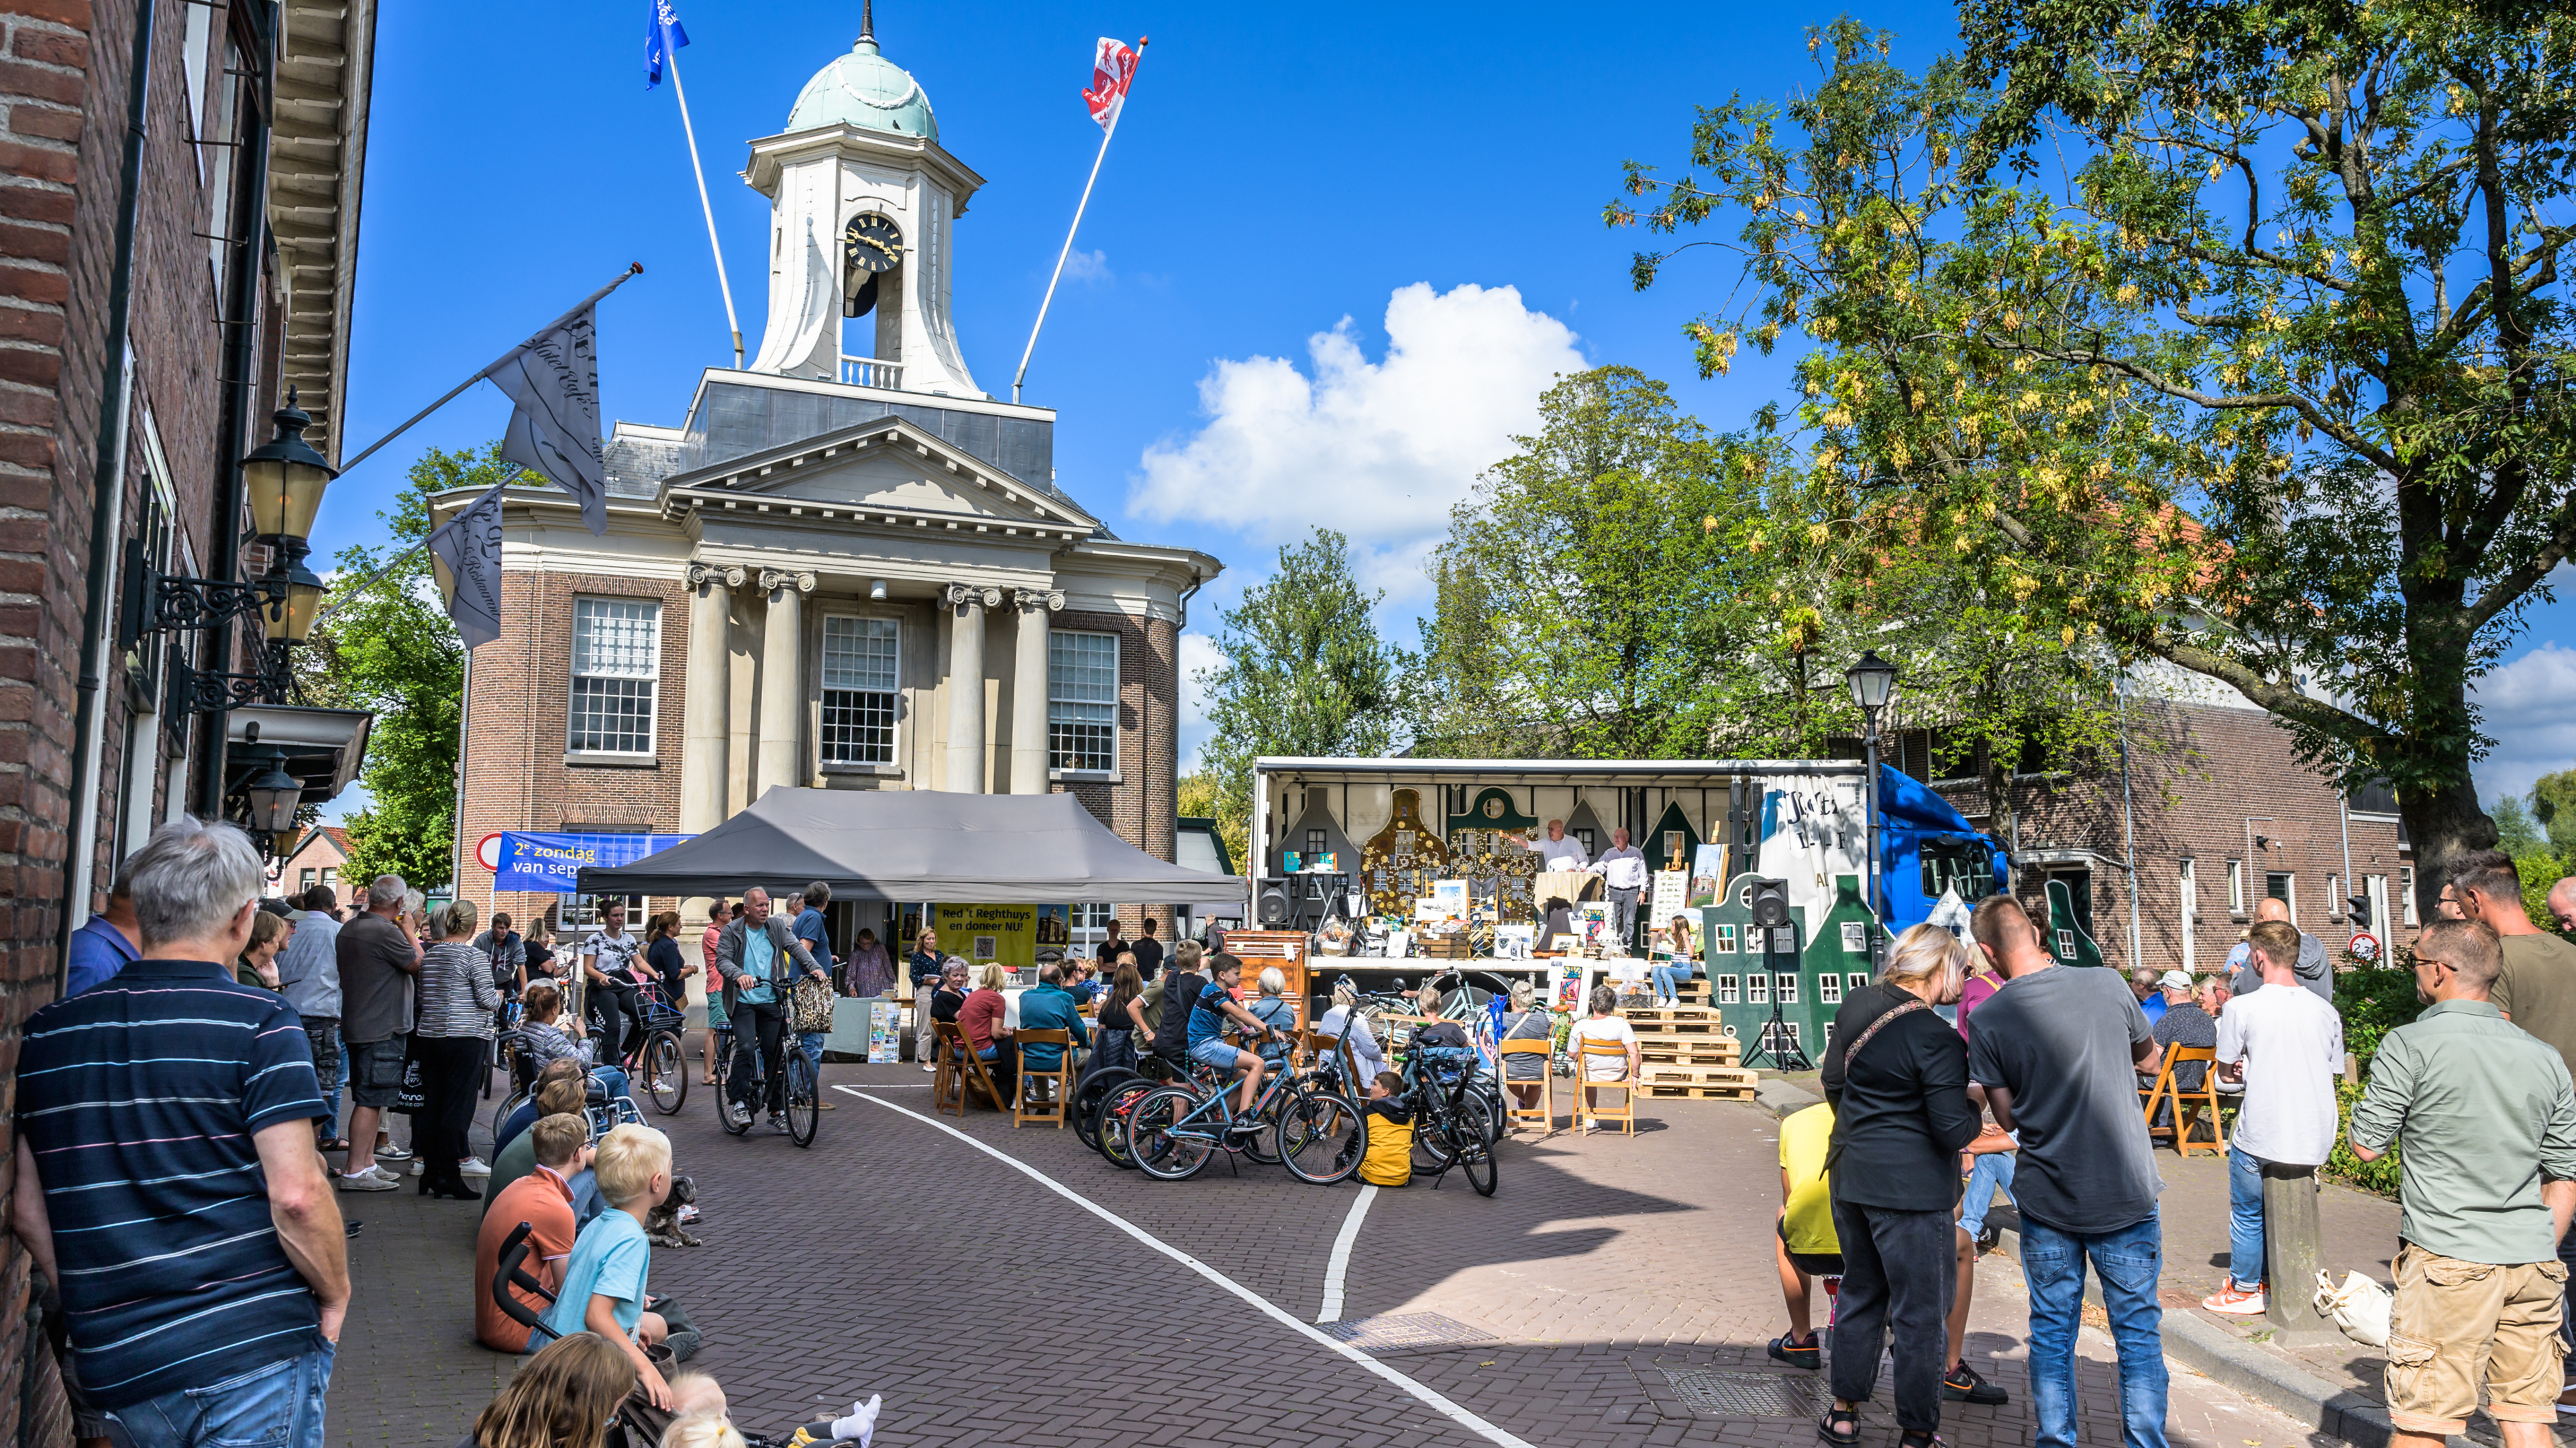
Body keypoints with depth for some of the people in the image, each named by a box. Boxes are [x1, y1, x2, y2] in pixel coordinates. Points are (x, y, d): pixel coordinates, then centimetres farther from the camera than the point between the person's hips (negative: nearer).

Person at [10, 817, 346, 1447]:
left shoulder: (48, 1033, 6)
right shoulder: (259, 1022, -11)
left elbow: (26, 1210, 10)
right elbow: (295, 1194, -17)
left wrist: (94, 1308, 20)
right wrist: (335, 1298, -1)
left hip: (113, 1368, 5)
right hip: (256, 1350, -5)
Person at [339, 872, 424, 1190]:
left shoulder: (348, 929, 11)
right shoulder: (386, 932, -19)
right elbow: (419, 965, -11)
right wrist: (410, 932, 3)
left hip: (356, 1026, 10)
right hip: (383, 1029, -10)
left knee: (370, 1099, 16)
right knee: (370, 1100, -6)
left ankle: (368, 1163, 23)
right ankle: (354, 1172, -5)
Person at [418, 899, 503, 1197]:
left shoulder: (429, 955, 9)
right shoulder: (474, 956, -10)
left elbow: (423, 996, 17)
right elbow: (487, 999, -12)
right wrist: (499, 996, 9)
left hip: (429, 1036, 7)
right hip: (465, 1038, -6)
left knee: (431, 1105, 10)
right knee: (457, 1108, -4)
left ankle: (430, 1173, 15)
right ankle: (449, 1177, -3)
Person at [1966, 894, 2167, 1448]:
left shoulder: (1987, 1021, -11)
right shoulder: (2108, 985, -9)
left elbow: (2007, 1117, -2)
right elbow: (2150, 1059, 9)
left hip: (2047, 1199, 0)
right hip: (2126, 1194, 0)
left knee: (2052, 1331, 14)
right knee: (2139, 1330, 11)